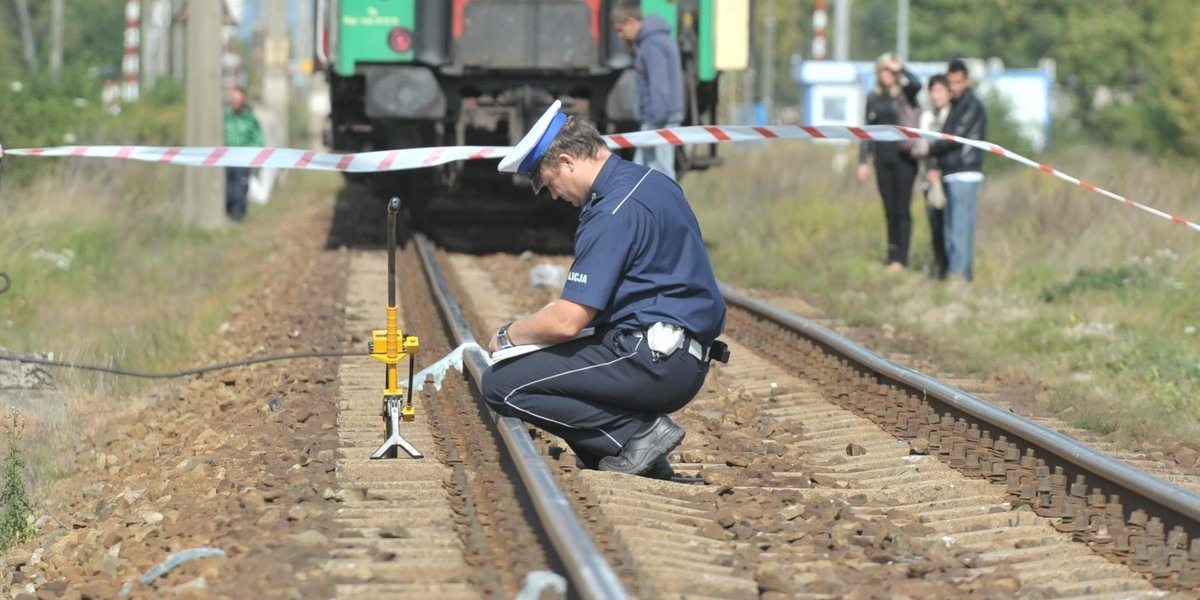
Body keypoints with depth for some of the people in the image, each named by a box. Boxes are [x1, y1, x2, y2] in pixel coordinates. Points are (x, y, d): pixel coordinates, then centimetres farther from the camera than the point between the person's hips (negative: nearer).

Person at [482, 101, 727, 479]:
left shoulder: (612, 213, -17)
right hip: (684, 360, 10)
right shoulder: (653, 181, 13)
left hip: (651, 361, -10)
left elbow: (566, 321, -20)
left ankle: (638, 433, -10)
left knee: (502, 384, -11)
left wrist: (509, 335, 0)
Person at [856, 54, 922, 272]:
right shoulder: (873, 98, 11)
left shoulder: (905, 94, -2)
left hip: (904, 157, -4)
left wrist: (901, 68, -14)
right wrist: (863, 161, 10)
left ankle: (901, 258, -5)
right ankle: (892, 256, 13)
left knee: (902, 209, -5)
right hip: (883, 159, 4)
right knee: (889, 210, 7)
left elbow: (916, 84, -26)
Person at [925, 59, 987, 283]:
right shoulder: (955, 106, 20)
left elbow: (955, 138, -14)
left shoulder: (973, 107, -7)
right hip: (950, 174, 9)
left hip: (965, 174, -9)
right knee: (950, 225, 9)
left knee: (960, 226, -12)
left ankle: (959, 273, -15)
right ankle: (952, 272, 12)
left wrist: (928, 150, -3)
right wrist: (938, 168, 4)